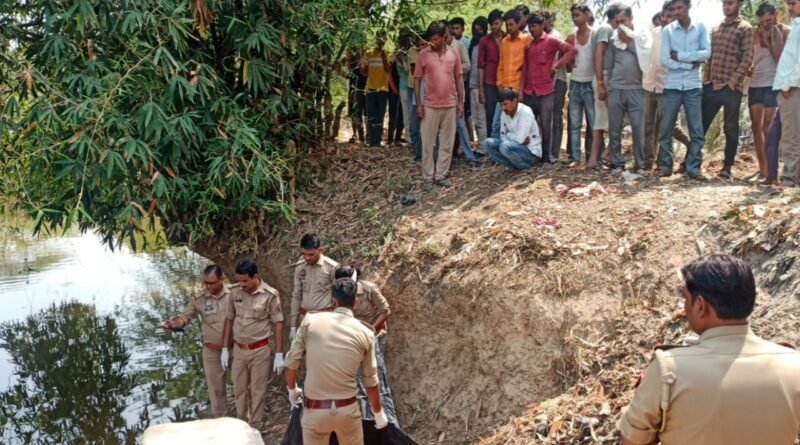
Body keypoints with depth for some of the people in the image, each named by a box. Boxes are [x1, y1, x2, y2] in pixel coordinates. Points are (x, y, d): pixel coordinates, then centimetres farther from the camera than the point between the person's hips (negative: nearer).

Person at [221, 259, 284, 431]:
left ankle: (255, 428, 22)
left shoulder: (270, 295, -14)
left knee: (258, 391, 8)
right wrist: (224, 349, 7)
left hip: (260, 350, -4)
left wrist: (279, 355, -10)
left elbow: (278, 325, -10)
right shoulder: (235, 293, -2)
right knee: (239, 390, 16)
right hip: (238, 349, 4)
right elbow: (229, 320, 8)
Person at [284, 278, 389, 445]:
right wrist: (379, 413, 17)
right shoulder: (365, 334, -3)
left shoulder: (311, 321, -6)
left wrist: (292, 390, 19)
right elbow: (370, 381, 3)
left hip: (315, 410, -1)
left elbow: (291, 362, -1)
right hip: (348, 409, 1)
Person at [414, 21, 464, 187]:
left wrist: (460, 102, 5)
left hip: (450, 105, 2)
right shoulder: (423, 54, -4)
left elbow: (458, 78, 8)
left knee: (447, 143, 6)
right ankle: (428, 177, 11)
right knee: (428, 143, 2)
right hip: (430, 105, -2)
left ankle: (441, 175, 15)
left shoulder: (454, 53, 2)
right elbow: (417, 79, 0)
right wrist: (418, 104, -5)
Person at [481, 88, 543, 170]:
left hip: (532, 152, -7)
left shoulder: (525, 112, -20)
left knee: (505, 146, -33)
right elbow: (503, 136, 3)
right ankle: (513, 165, -10)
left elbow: (520, 139, -26)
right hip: (518, 146, 7)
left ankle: (525, 165, -9)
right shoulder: (505, 113, 0)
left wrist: (508, 135, -7)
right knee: (488, 143, -9)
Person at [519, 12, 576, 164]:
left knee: (546, 125, -1)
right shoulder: (528, 45, 13)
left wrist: (557, 65, -9)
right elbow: (524, 69, 13)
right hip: (529, 92, 5)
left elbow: (572, 50, -8)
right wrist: (521, 90, 8)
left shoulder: (551, 41, -1)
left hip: (546, 91, -5)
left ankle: (548, 155, 7)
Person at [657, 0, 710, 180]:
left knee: (697, 130, 0)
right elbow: (665, 60, -7)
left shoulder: (701, 27, 3)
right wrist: (690, 64, -10)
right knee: (666, 128, 3)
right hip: (672, 86, 0)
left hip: (693, 86, 0)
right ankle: (665, 165, 12)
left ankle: (694, 167, 7)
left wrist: (679, 55, -10)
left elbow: (706, 53, -8)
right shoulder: (667, 30, 1)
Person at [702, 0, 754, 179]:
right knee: (700, 125, 6)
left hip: (731, 87, -5)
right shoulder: (716, 29, 16)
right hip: (711, 85, 5)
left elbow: (747, 57, -9)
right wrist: (706, 78, 8)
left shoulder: (745, 28, -2)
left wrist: (734, 80, -15)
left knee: (730, 128, 2)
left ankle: (727, 166, 9)